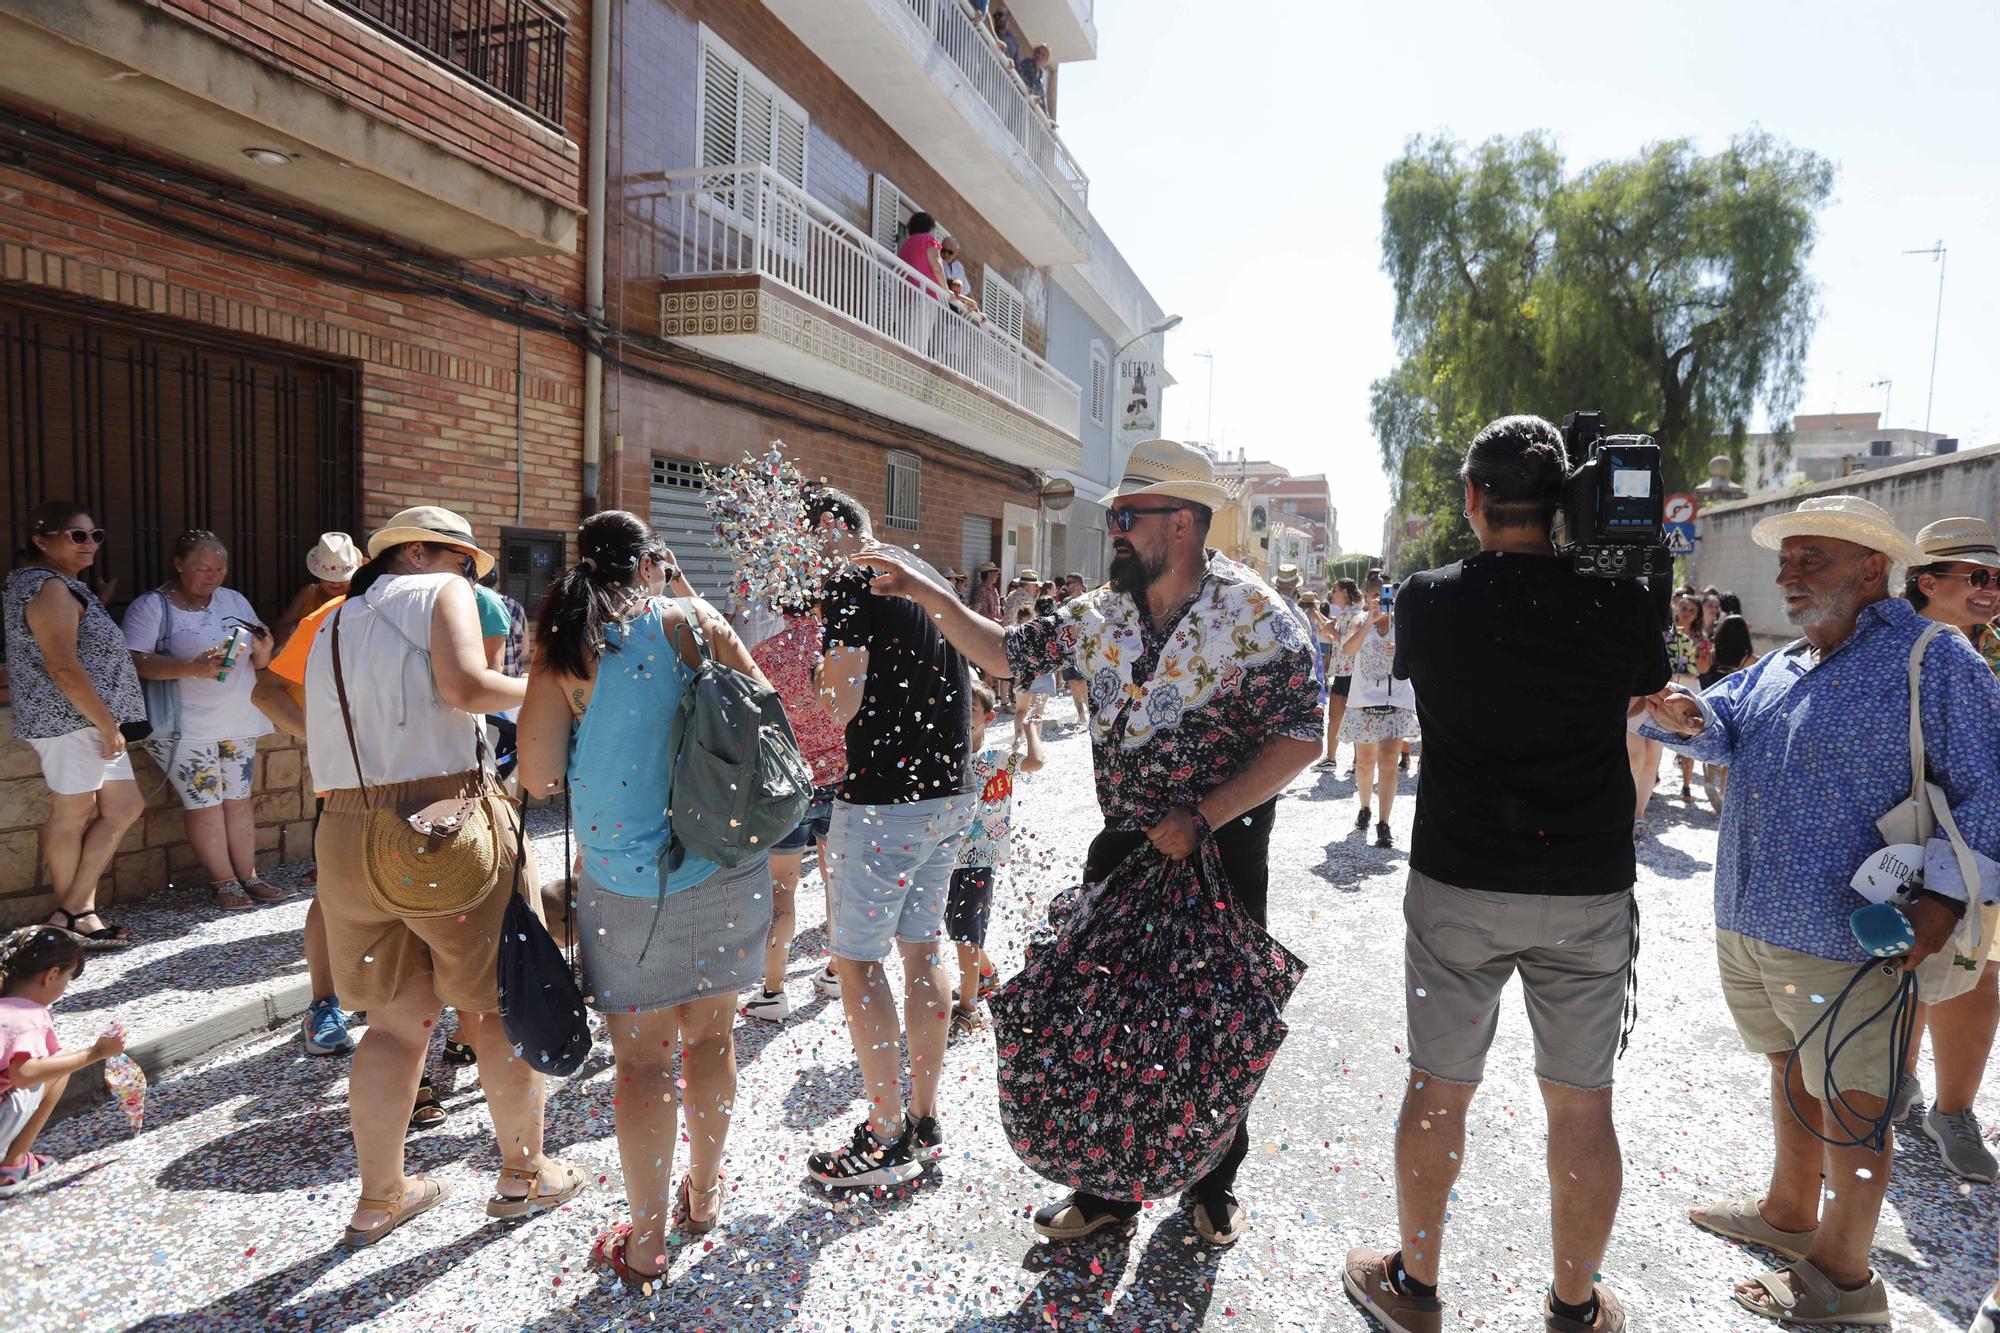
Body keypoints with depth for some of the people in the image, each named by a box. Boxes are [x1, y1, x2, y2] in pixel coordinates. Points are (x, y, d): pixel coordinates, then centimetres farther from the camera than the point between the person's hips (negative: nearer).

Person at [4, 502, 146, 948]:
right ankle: (70, 917, 9)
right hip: (70, 717, -10)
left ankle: (75, 908, 14)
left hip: (91, 719, 10)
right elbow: (62, 667, -21)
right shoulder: (51, 588, -14)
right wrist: (108, 724, -18)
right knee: (72, 815, -1)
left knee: (125, 807, 10)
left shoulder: (61, 585, 18)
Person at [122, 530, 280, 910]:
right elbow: (135, 661, -16)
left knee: (240, 799, 5)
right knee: (205, 801, -4)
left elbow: (259, 663, 18)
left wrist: (263, 649, -6)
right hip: (185, 728, -5)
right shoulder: (150, 606, -4)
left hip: (238, 723, 5)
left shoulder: (235, 601, 14)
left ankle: (248, 876, 10)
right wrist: (192, 668, -28)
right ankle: (223, 882, 5)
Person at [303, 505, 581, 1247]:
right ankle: (524, 1176, 23)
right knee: (499, 1007, 9)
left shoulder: (331, 629, 22)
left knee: (398, 1018, 18)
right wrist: (541, 688, -4)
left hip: (348, 838, 7)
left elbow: (318, 750, 18)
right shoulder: (438, 592, 0)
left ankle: (379, 1197, 28)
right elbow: (465, 686, -18)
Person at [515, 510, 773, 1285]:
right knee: (712, 1033, 17)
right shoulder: (689, 620, -3)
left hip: (629, 878, -1)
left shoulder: (563, 647, -4)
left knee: (642, 1055, 8)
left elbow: (538, 778, -5)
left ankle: (644, 1242, 19)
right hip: (726, 865, 2)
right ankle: (704, 1194, 35)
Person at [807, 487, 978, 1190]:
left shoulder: (850, 581, -11)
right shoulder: (933, 577, 15)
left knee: (857, 959, 2)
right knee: (922, 948, 14)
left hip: (885, 797, -9)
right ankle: (925, 1124, 24)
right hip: (950, 791, 9)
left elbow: (843, 700, -18)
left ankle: (887, 1139, 9)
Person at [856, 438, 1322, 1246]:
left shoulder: (1257, 617, -14)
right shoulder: (1102, 615, 2)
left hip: (1222, 849, -4)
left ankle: (1213, 1185, 37)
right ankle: (1108, 1187, 31)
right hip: (1123, 847, 5)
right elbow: (1008, 655, 7)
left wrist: (1201, 819, -22)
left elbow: (1298, 739, -16)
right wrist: (926, 595, -3)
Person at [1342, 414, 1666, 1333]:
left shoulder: (1427, 602, -10)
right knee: (1581, 1101, 13)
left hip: (1458, 886, -1)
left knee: (1438, 1087, 13)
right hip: (1589, 890, 1)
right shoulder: (1616, 602, -8)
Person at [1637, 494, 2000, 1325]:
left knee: (1849, 1104, 7)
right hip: (1747, 919, 7)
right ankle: (1790, 1216, 41)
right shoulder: (1777, 668, 13)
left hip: (1844, 939, -7)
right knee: (1792, 1072, 22)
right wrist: (1683, 715, -18)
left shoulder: (1932, 660, -9)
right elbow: (1723, 724, 5)